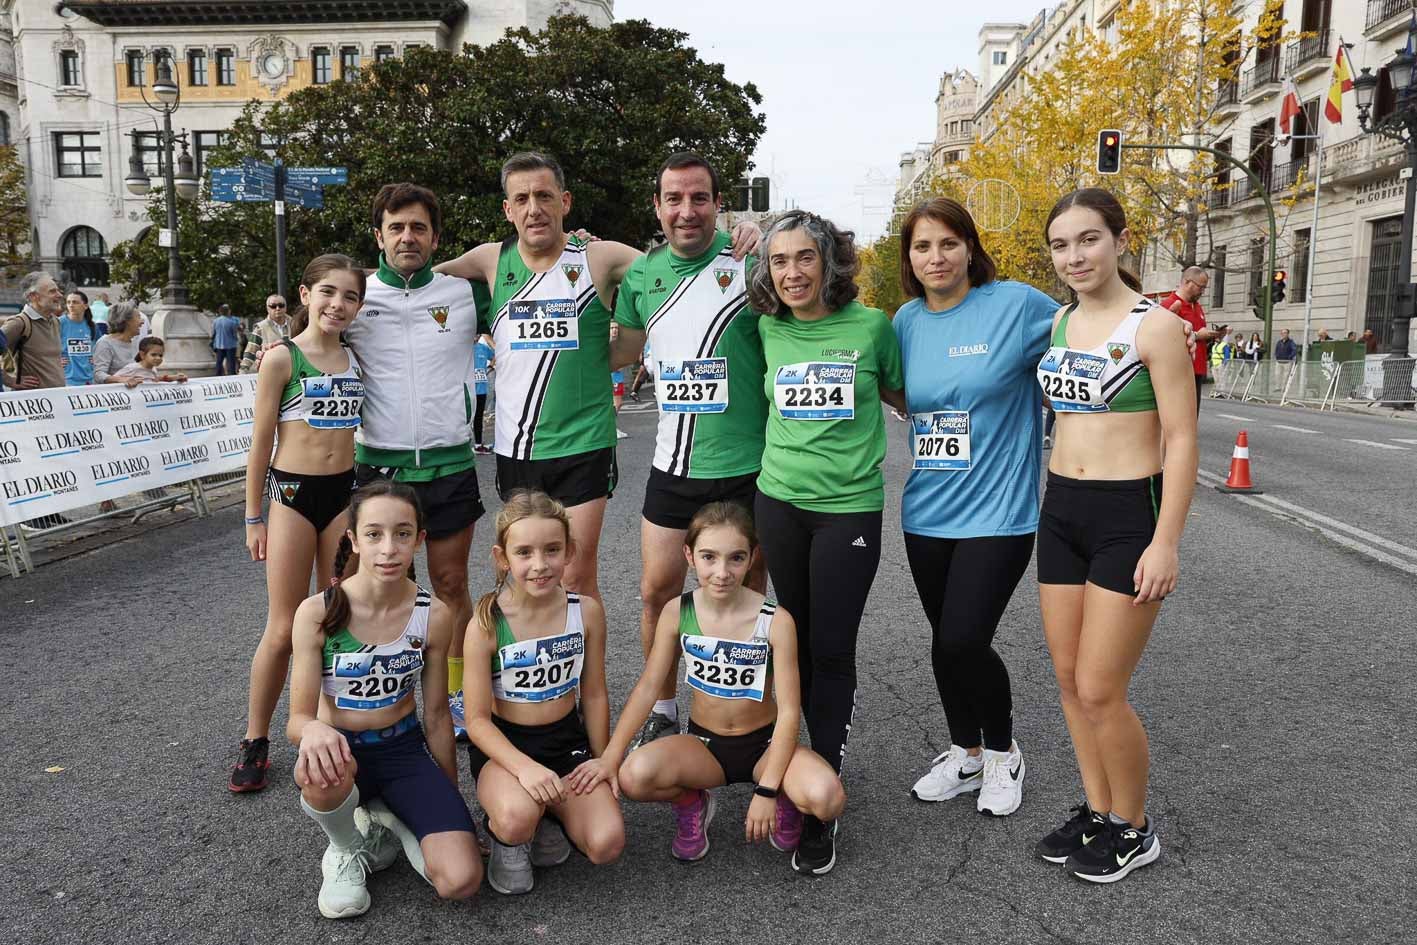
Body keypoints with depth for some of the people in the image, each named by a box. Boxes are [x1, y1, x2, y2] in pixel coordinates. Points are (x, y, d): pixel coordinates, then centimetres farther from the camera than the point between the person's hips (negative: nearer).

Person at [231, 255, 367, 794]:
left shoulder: (357, 359, 7)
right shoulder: (281, 359, -6)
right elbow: (261, 442, -3)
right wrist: (253, 518, -3)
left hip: (346, 492, 4)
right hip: (292, 494, -4)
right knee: (284, 630, 0)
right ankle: (255, 742, 17)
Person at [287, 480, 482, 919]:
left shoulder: (434, 616, -12)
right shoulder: (317, 613, -18)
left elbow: (437, 715, -1)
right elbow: (297, 718, -18)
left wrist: (450, 801, 7)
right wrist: (314, 730, -44)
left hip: (404, 749, 1)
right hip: (343, 749, -1)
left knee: (461, 881, -19)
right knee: (319, 771, -40)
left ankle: (387, 820, 12)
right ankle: (349, 848, -5)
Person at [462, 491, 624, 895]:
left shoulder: (586, 612, -9)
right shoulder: (485, 625, -18)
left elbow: (594, 694, 4)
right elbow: (477, 719, -15)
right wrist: (523, 766, -30)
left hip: (566, 739, 3)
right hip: (502, 744, -2)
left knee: (606, 845, -16)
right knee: (517, 819, -34)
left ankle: (549, 814, 14)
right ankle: (505, 837, 3)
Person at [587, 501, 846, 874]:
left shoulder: (775, 622, -19)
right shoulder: (677, 613, -11)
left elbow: (789, 711, -17)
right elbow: (649, 686, -7)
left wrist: (767, 791, -20)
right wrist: (611, 755, -15)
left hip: (764, 743, -1)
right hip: (704, 744, 2)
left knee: (827, 798, -31)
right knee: (634, 776, -30)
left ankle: (785, 801, 8)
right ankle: (690, 802, 7)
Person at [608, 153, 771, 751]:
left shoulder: (748, 262, -8)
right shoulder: (642, 273, 5)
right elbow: (620, 352, 18)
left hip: (745, 466, -4)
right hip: (673, 466, 4)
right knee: (658, 593, 11)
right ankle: (662, 709, 31)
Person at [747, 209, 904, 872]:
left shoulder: (871, 326, -4)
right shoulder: (767, 329, 3)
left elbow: (902, 396, 12)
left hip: (849, 504, -3)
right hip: (779, 500, 3)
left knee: (832, 649, -2)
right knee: (798, 638, 13)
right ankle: (826, 747, 34)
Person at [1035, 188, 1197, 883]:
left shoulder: (1153, 326, -11)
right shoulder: (1058, 322, 9)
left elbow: (1181, 438, -12)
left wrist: (1166, 542, -17)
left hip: (1128, 515, -6)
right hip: (1061, 511, 7)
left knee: (1100, 690, -3)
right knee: (1069, 679, 12)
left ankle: (1133, 830, 20)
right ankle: (1097, 810, 30)